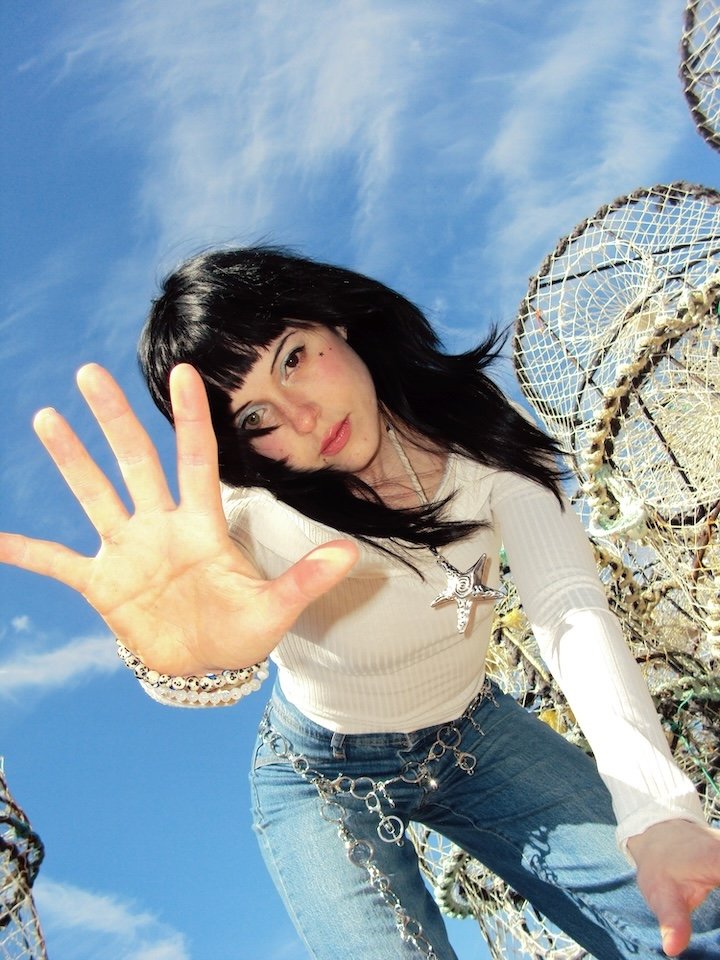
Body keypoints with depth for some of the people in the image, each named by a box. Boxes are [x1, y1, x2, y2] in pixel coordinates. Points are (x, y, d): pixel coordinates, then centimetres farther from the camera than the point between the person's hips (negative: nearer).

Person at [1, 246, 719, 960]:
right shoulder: (253, 513, -26)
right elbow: (235, 662, -46)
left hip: (475, 736, 2)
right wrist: (188, 653, -72)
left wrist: (656, 813, -45)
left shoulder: (477, 440, -20)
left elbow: (571, 607, -30)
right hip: (321, 779, -1)